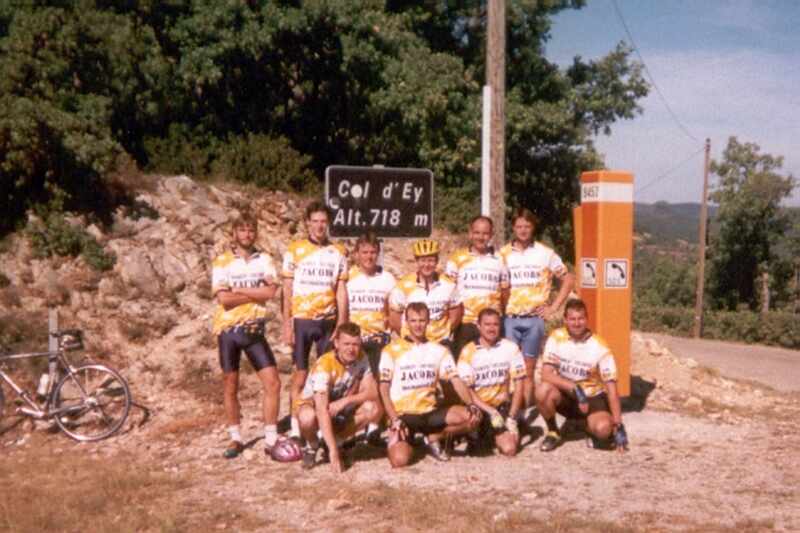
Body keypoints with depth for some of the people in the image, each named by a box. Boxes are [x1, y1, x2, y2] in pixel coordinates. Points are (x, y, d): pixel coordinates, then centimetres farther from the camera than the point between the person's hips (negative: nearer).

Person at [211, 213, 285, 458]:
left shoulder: (264, 260, 3)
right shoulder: (222, 262, -5)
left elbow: (271, 291, -12)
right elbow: (224, 299, -16)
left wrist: (238, 290, -13)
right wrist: (256, 293, -11)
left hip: (254, 329, 2)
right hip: (228, 329, -2)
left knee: (272, 382, -5)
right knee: (230, 387, 8)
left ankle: (271, 438, 5)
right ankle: (236, 438, 22)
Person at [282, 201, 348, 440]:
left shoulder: (337, 253, 5)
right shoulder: (295, 250, -1)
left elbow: (341, 292, 5)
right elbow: (287, 291, 0)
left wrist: (341, 326, 0)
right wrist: (287, 325, -5)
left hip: (327, 322, 2)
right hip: (301, 321, -2)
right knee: (300, 375, 2)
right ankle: (295, 429, 9)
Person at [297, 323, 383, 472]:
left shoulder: (360, 358, -13)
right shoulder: (324, 365, -31)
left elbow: (373, 392, -17)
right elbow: (322, 410, -38)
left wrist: (345, 401, -34)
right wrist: (332, 451, -43)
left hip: (341, 409, 5)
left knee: (374, 409, -23)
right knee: (308, 417, -40)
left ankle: (338, 440, 1)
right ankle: (312, 446, -4)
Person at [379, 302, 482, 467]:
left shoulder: (439, 350, 8)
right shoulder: (392, 350, -2)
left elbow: (456, 381, -1)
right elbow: (384, 389, -3)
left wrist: (471, 405, -19)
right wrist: (394, 419, -15)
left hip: (430, 412, 3)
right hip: (403, 414, -3)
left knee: (473, 416, -19)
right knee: (400, 460, -27)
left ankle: (434, 438, 4)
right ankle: (402, 441, 11)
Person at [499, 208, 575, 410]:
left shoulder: (545, 253, 4)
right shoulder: (503, 254, 4)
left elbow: (568, 279, 9)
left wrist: (554, 307, 3)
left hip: (534, 319, 0)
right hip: (509, 319, 0)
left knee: (528, 371, 5)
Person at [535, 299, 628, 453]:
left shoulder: (599, 346, -17)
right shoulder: (557, 337, -13)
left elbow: (611, 388, -17)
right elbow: (546, 374, -20)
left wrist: (618, 425, -21)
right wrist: (575, 389, -30)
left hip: (592, 397, -1)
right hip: (565, 395, 2)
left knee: (603, 428, -31)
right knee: (543, 390, -32)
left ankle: (589, 427, 8)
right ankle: (553, 432, -4)